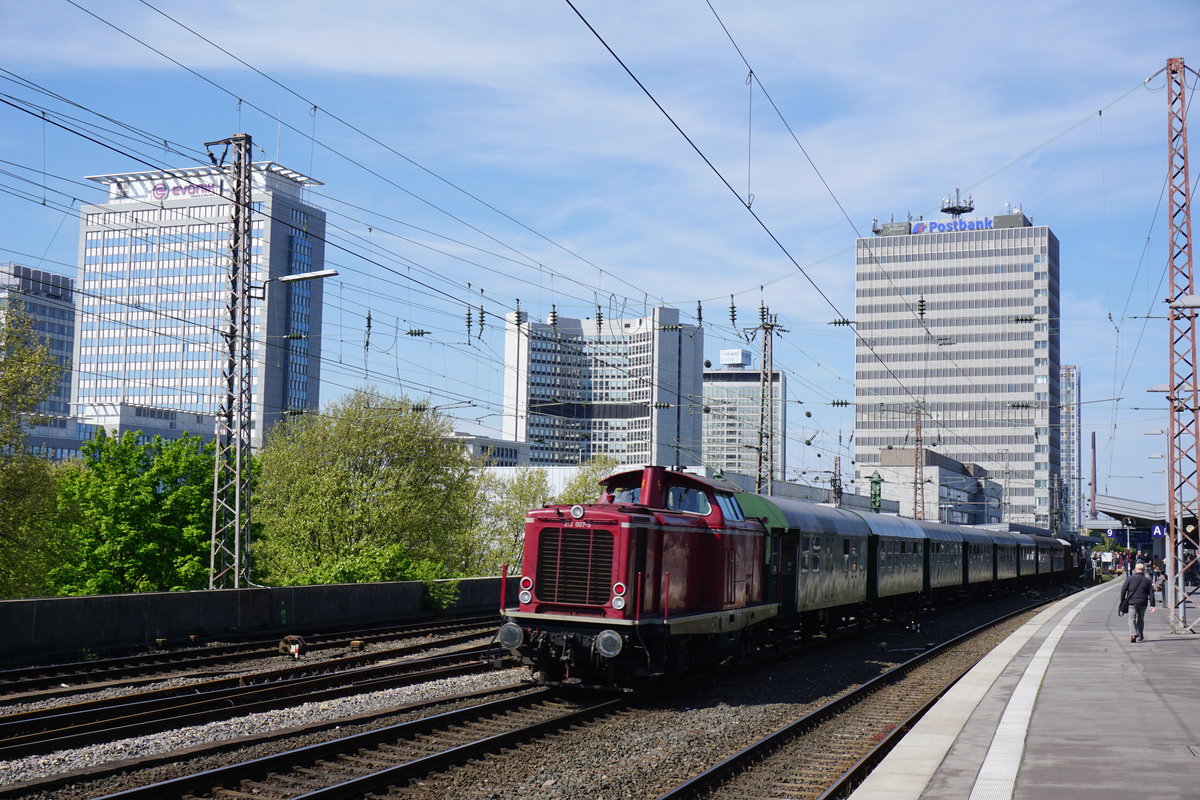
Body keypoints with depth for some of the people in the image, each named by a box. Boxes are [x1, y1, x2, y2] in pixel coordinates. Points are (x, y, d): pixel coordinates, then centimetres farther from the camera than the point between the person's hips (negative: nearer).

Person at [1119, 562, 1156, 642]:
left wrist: (1122, 600, 7)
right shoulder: (1147, 580, 7)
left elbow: (1123, 590, -2)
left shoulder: (1130, 578, 0)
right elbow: (1151, 593, 5)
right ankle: (1139, 637, 18)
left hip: (1132, 602, -2)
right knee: (1140, 620, 15)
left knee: (1132, 619, -2)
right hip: (1143, 603, 2)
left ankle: (1133, 634, -23)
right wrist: (1152, 605, 5)